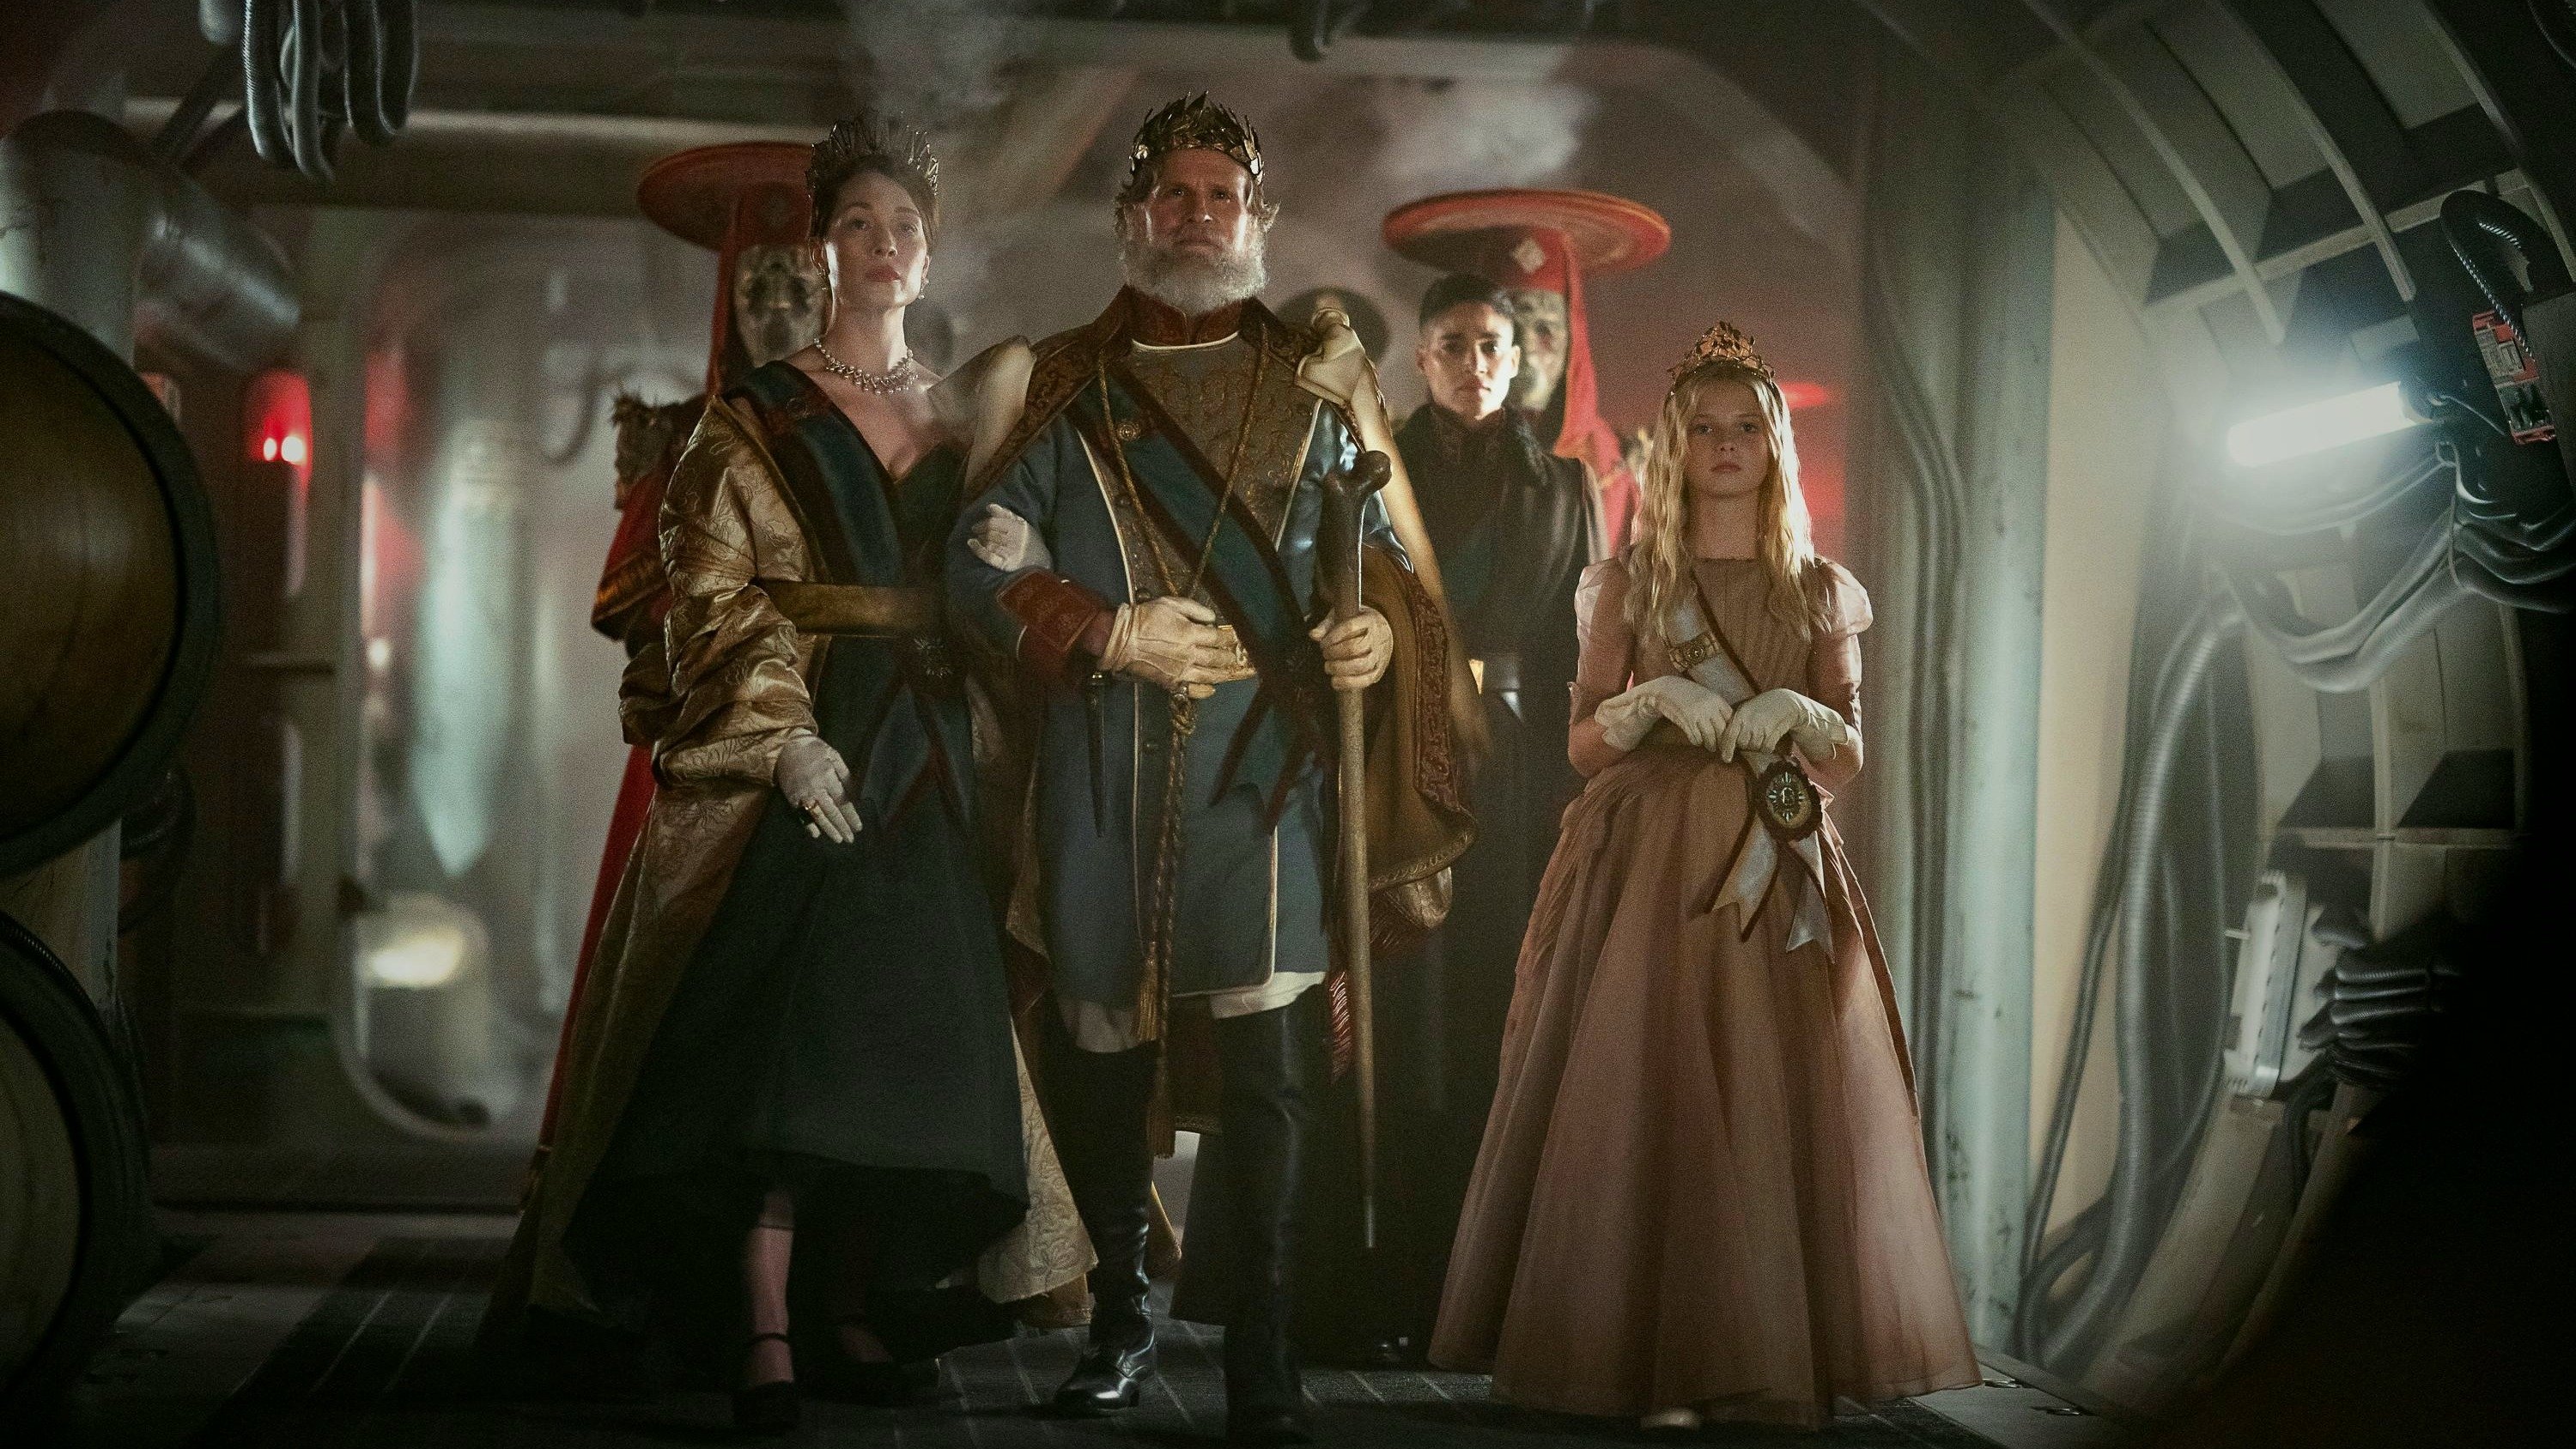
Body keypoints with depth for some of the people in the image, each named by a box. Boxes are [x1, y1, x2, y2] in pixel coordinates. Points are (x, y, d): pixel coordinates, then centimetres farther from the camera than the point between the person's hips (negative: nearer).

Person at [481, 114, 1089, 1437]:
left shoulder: (955, 419, 17)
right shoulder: (757, 420, 4)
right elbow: (715, 597, -5)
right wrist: (786, 734, -17)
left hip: (924, 757, 4)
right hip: (793, 750, -4)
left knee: (902, 1027, 0)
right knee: (782, 1021, -13)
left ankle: (856, 1303, 8)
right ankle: (762, 1328, -13)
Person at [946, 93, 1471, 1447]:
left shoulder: (1315, 382, 14)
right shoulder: (1058, 383, 11)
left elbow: (1381, 543, 16)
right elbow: (983, 563, 6)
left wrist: (1381, 625, -7)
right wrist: (1111, 633, -8)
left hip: (1266, 765, 0)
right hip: (1103, 770, 1)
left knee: (1266, 1061, -8)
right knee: (1102, 1042, 6)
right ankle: (1119, 1318, 24)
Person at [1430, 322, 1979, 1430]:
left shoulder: (1823, 592, 11)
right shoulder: (1628, 581, 8)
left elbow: (1847, 763, 10)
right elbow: (1583, 745, 7)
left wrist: (1796, 718, -11)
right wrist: (1652, 705, -12)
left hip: (1777, 875, 1)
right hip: (1648, 869, -1)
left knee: (1783, 1104, -2)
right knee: (1647, 1099, -7)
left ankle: (1775, 1352, 6)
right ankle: (1660, 1356, -1)